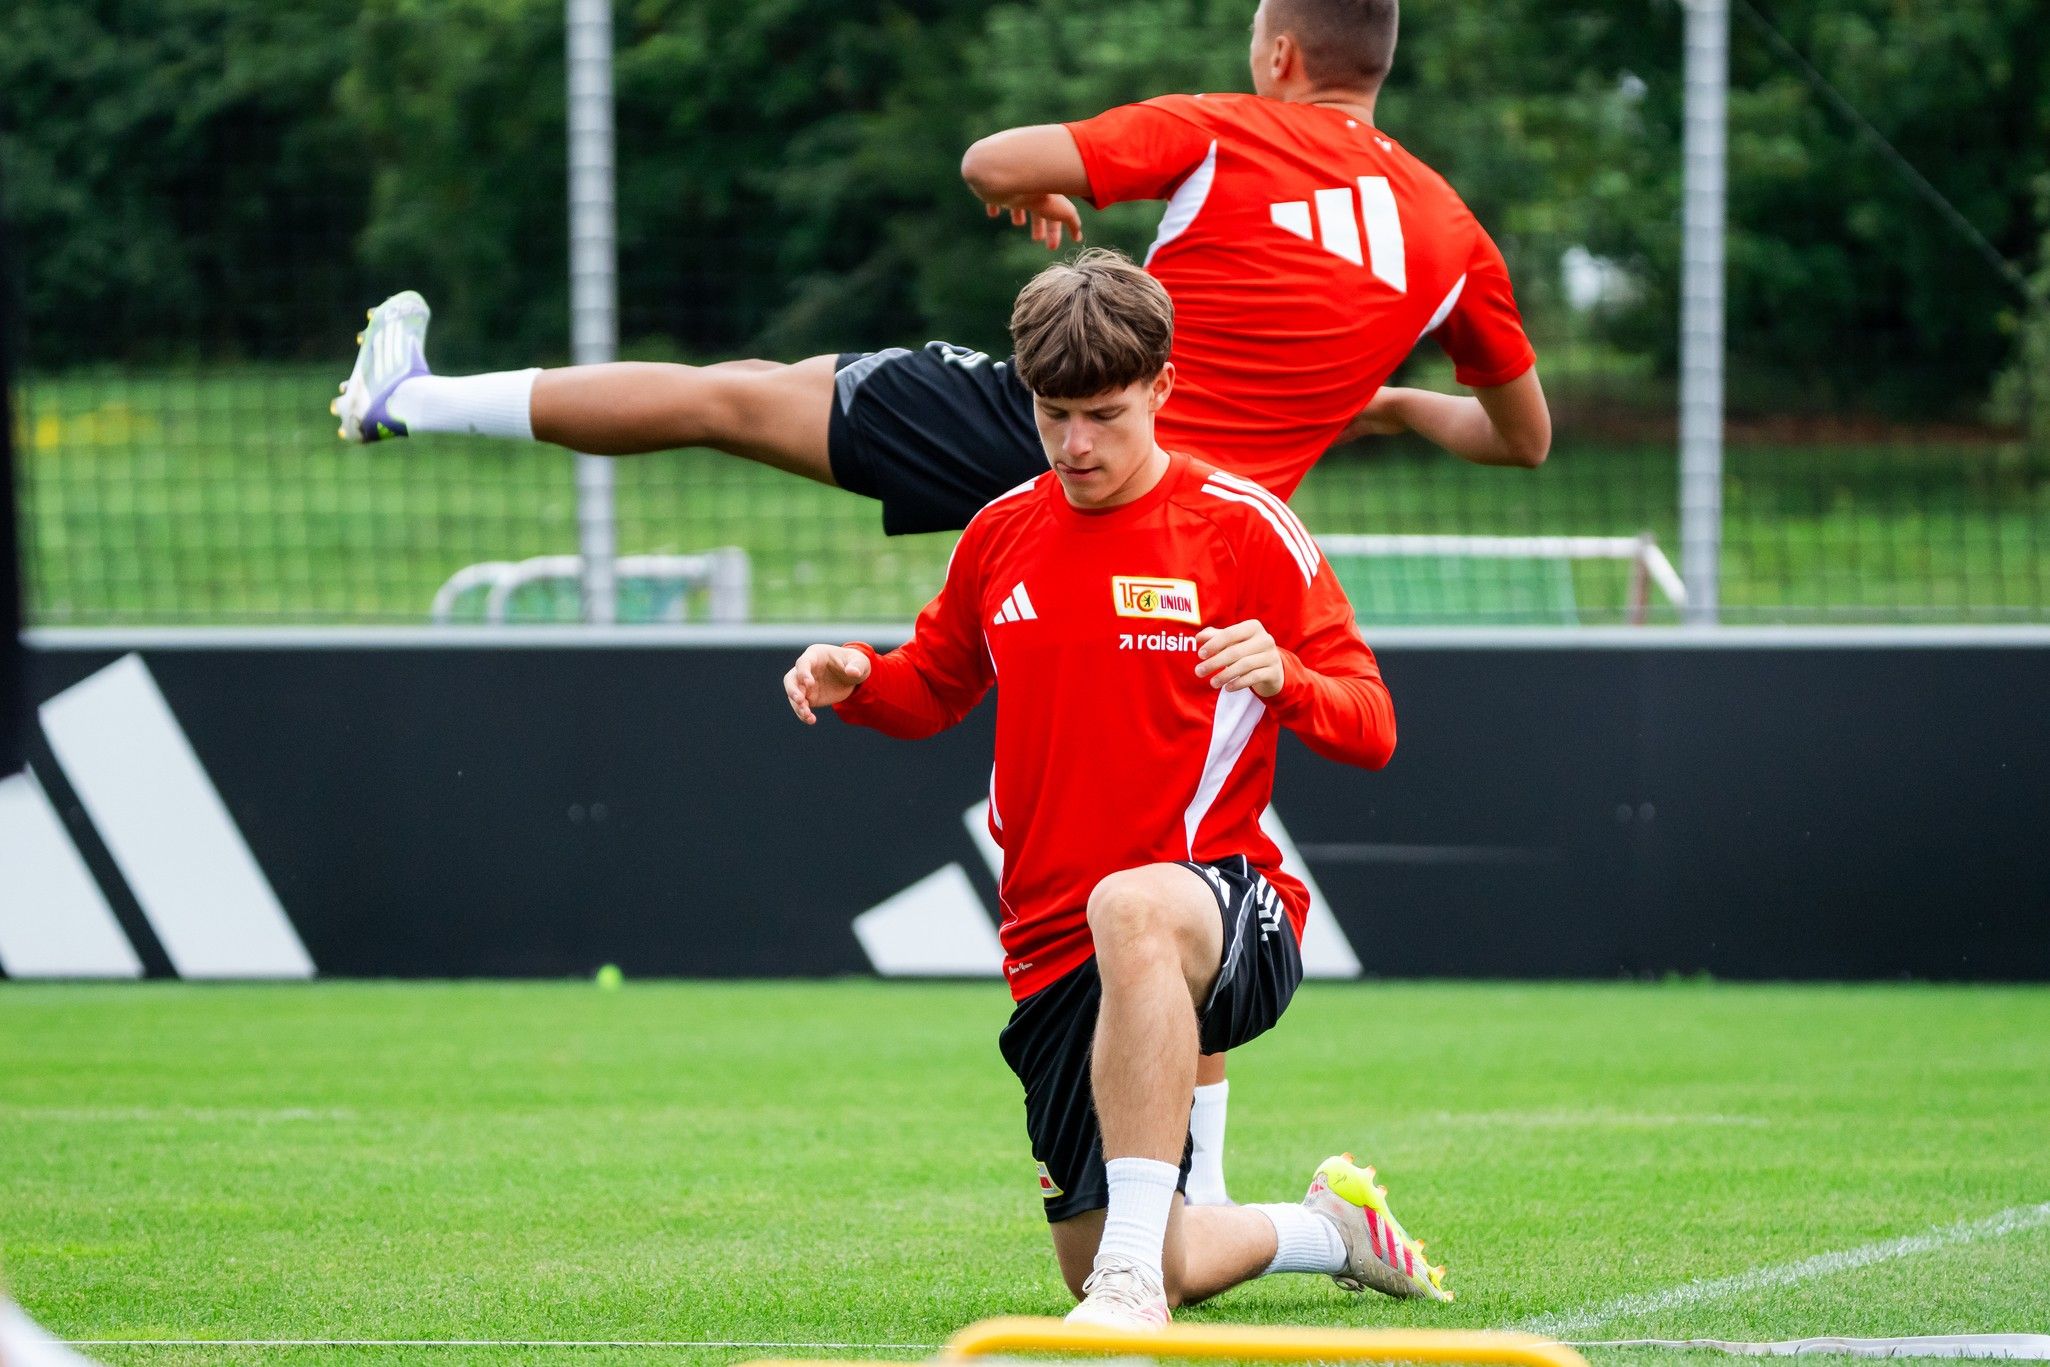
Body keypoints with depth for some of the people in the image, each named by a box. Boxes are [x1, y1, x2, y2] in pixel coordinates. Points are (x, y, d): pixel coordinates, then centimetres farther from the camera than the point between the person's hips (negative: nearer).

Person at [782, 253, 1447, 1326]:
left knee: (1131, 911, -45)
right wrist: (857, 681, 3)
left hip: (1228, 912, -6)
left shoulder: (1243, 528, -3)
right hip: (1055, 949, 6)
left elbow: (1371, 730, -4)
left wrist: (1284, 678, -26)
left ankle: (1135, 1272, -46)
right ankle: (1330, 1228, 38)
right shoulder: (1001, 535, 11)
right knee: (1095, 1274, 7)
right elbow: (934, 690, 26)